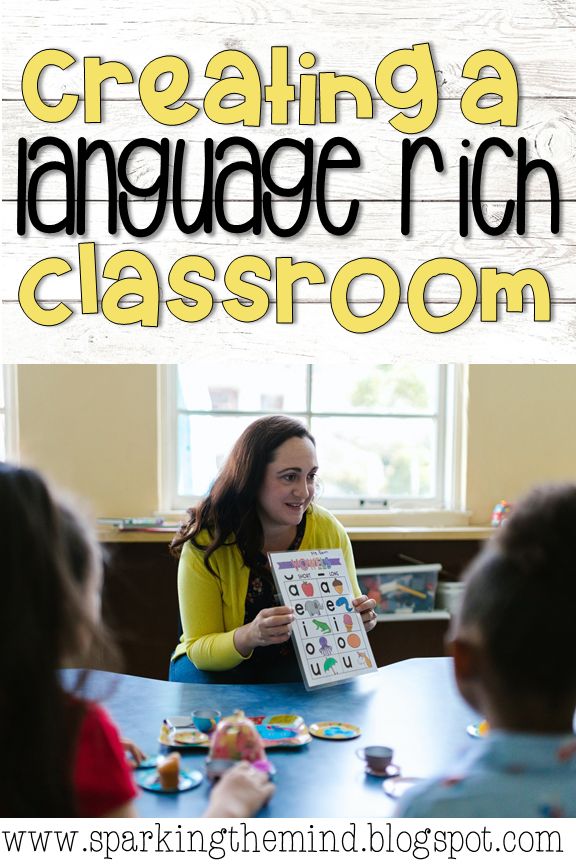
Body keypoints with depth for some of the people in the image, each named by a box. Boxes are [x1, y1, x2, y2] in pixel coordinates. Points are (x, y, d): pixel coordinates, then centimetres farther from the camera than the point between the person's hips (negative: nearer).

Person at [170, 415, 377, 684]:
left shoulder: (329, 532, -12)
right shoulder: (207, 541, -20)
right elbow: (198, 648, -17)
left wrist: (358, 619, -23)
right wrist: (249, 636, -39)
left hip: (303, 664, 2)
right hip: (219, 666, -1)